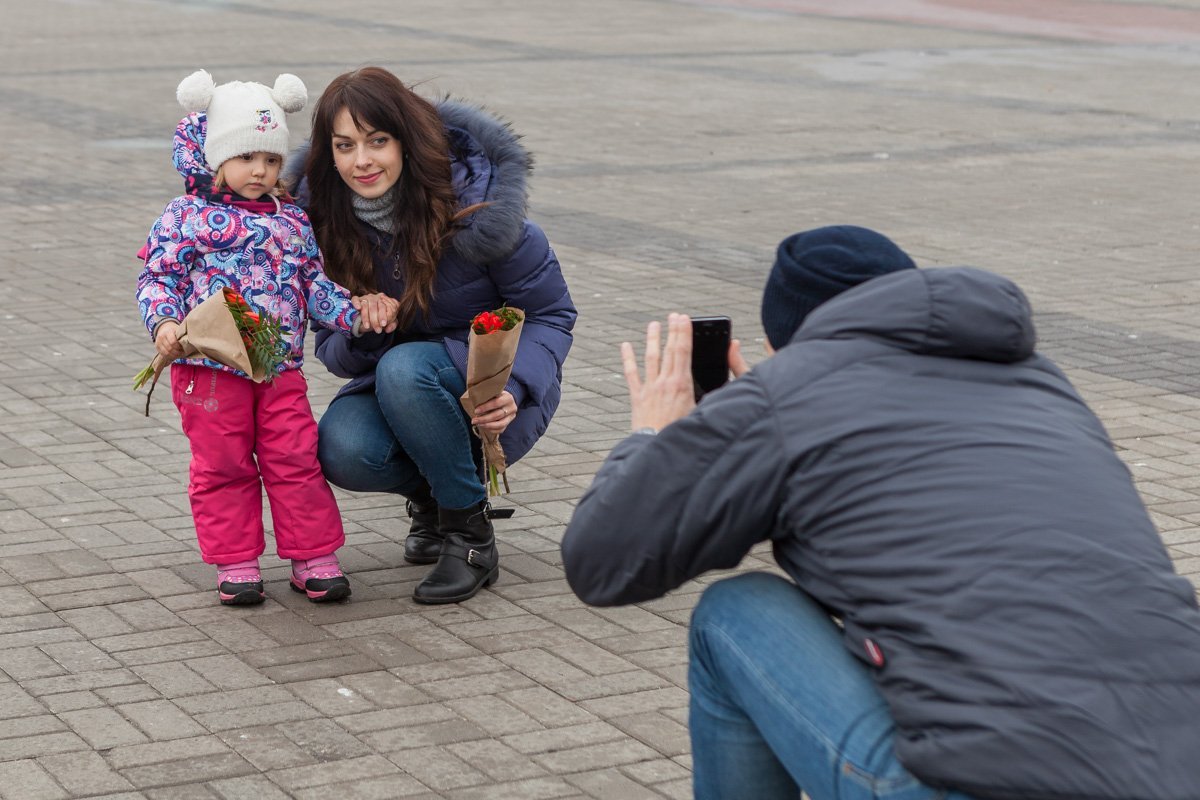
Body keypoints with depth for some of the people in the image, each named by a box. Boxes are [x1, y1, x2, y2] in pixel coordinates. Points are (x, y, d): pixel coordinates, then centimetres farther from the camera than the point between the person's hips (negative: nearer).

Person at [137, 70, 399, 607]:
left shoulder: (292, 222, 12)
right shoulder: (187, 218, -2)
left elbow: (315, 284, 14)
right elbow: (159, 277, -3)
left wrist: (357, 315, -1)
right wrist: (164, 323, -21)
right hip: (210, 367, -3)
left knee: (297, 462, 4)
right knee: (223, 468, 5)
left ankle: (312, 559, 14)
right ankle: (235, 565, 16)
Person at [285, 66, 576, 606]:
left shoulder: (475, 203, -19)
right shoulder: (322, 218, -7)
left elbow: (550, 314, -10)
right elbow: (333, 352, -1)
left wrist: (514, 389, -29)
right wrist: (358, 336, -26)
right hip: (397, 389, 4)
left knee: (405, 368, -35)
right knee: (342, 451, -29)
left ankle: (471, 533, -15)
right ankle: (429, 494, 6)